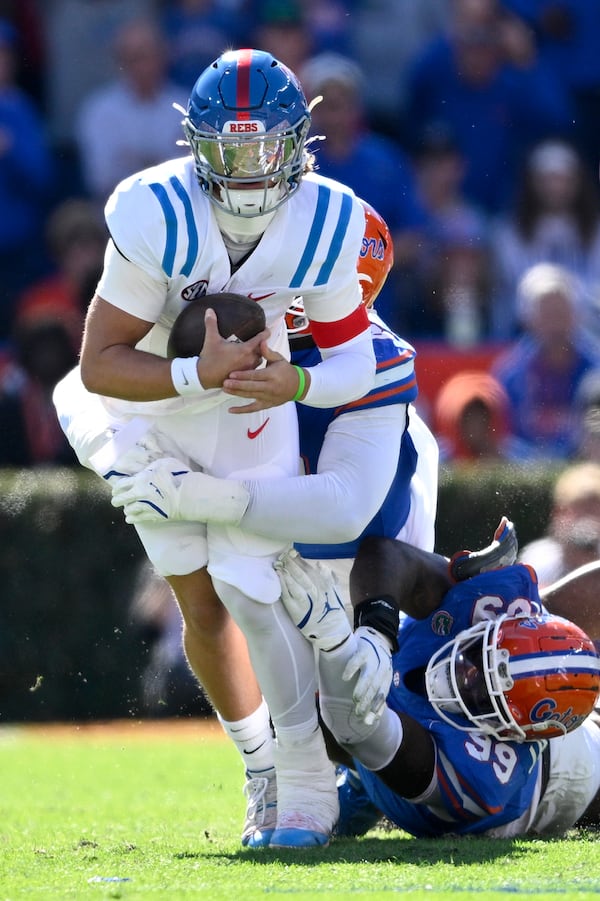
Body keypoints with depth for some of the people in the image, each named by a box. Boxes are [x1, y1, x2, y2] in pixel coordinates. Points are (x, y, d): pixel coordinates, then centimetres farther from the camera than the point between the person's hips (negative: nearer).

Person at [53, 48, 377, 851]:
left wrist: (295, 382, -36)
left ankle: (309, 792, -7)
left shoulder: (324, 226, -25)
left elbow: (354, 359, -14)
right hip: (152, 412, 0)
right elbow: (100, 364, -28)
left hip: (253, 408, 0)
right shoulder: (157, 219, -33)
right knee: (202, 610, 6)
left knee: (246, 587, -15)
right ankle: (262, 765, 28)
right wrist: (201, 374, -42)